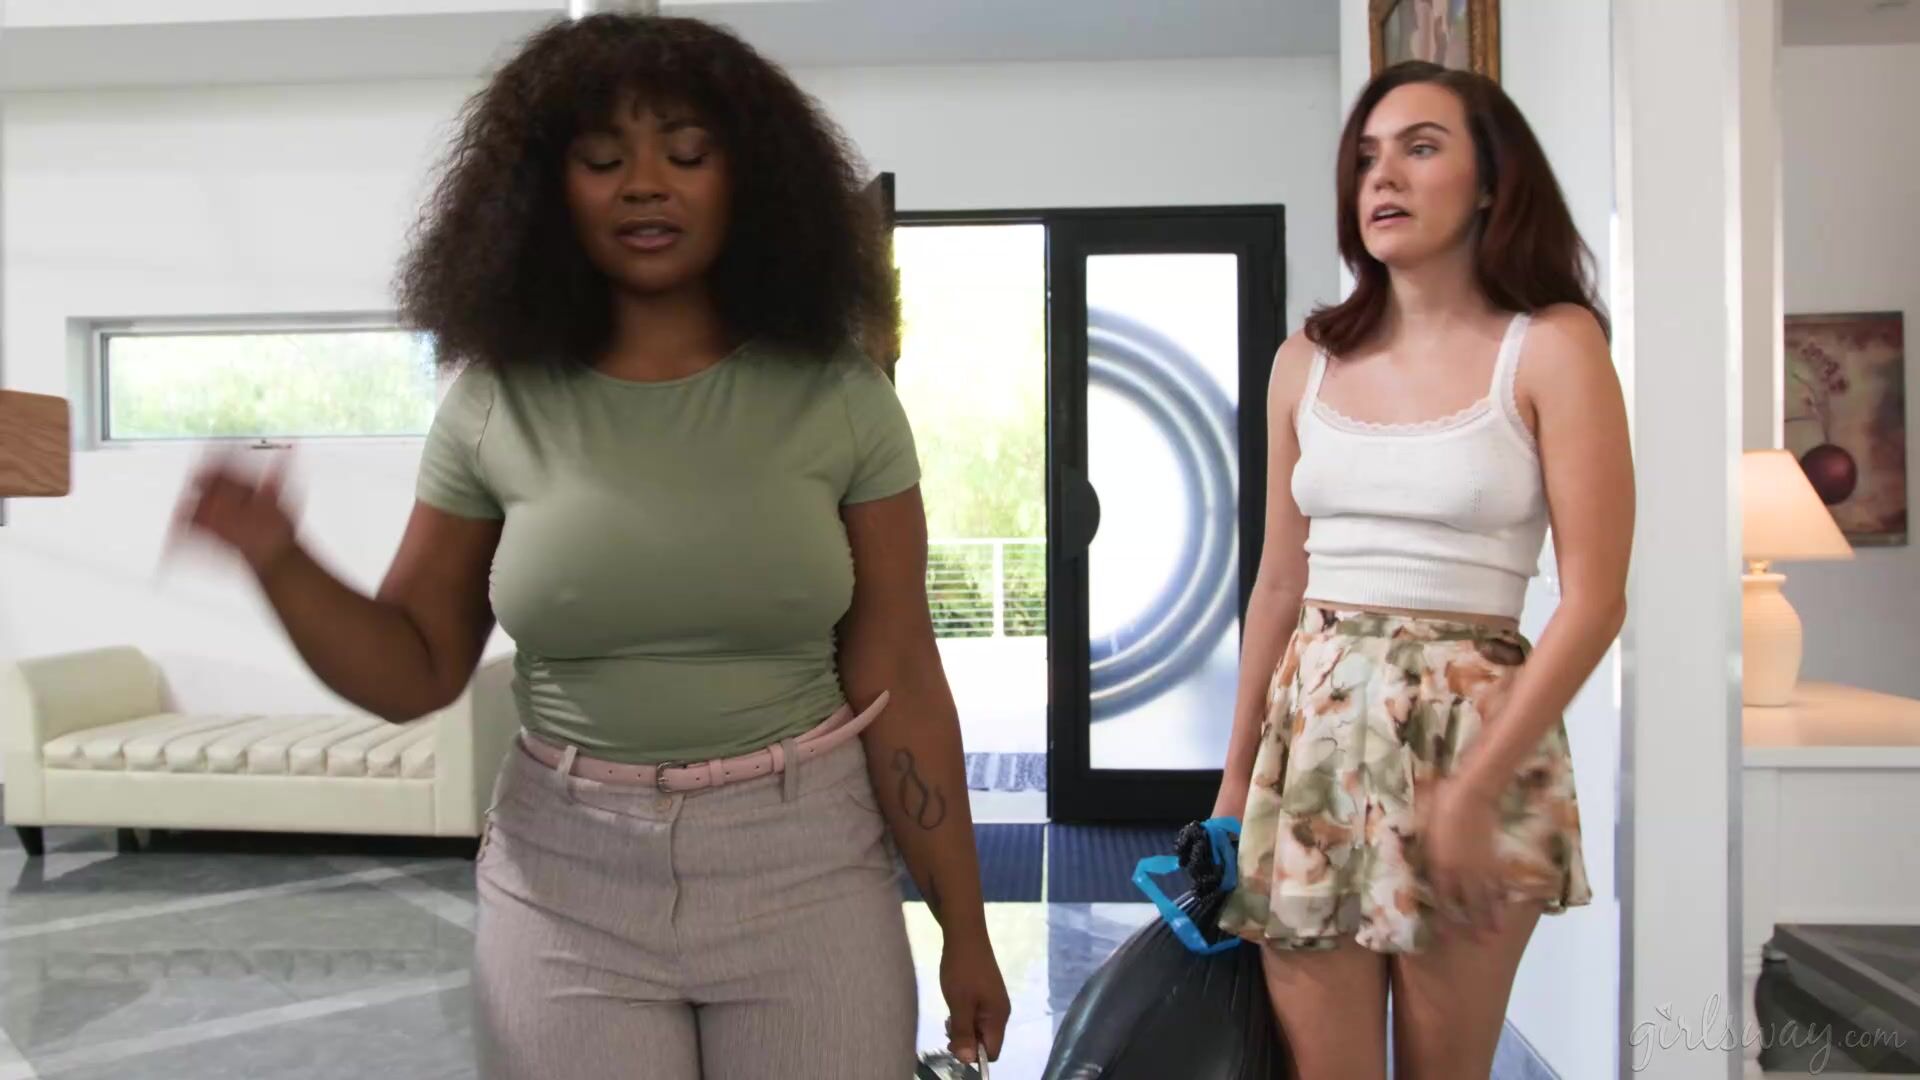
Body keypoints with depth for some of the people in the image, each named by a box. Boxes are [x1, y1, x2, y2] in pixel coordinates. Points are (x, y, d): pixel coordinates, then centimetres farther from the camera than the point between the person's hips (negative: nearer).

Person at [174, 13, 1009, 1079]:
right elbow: (414, 671, 4)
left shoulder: (837, 396, -7)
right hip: (565, 879, 1)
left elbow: (897, 683, -5)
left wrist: (963, 927, -2)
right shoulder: (494, 405, -3)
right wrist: (277, 559, -14)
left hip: (804, 868, -1)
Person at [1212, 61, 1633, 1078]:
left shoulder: (1551, 345, -4)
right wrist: (1236, 775, 13)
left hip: (1475, 728, -3)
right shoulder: (1309, 358, 7)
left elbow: (1594, 600, -9)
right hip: (1315, 731, 3)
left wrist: (1474, 790, -14)